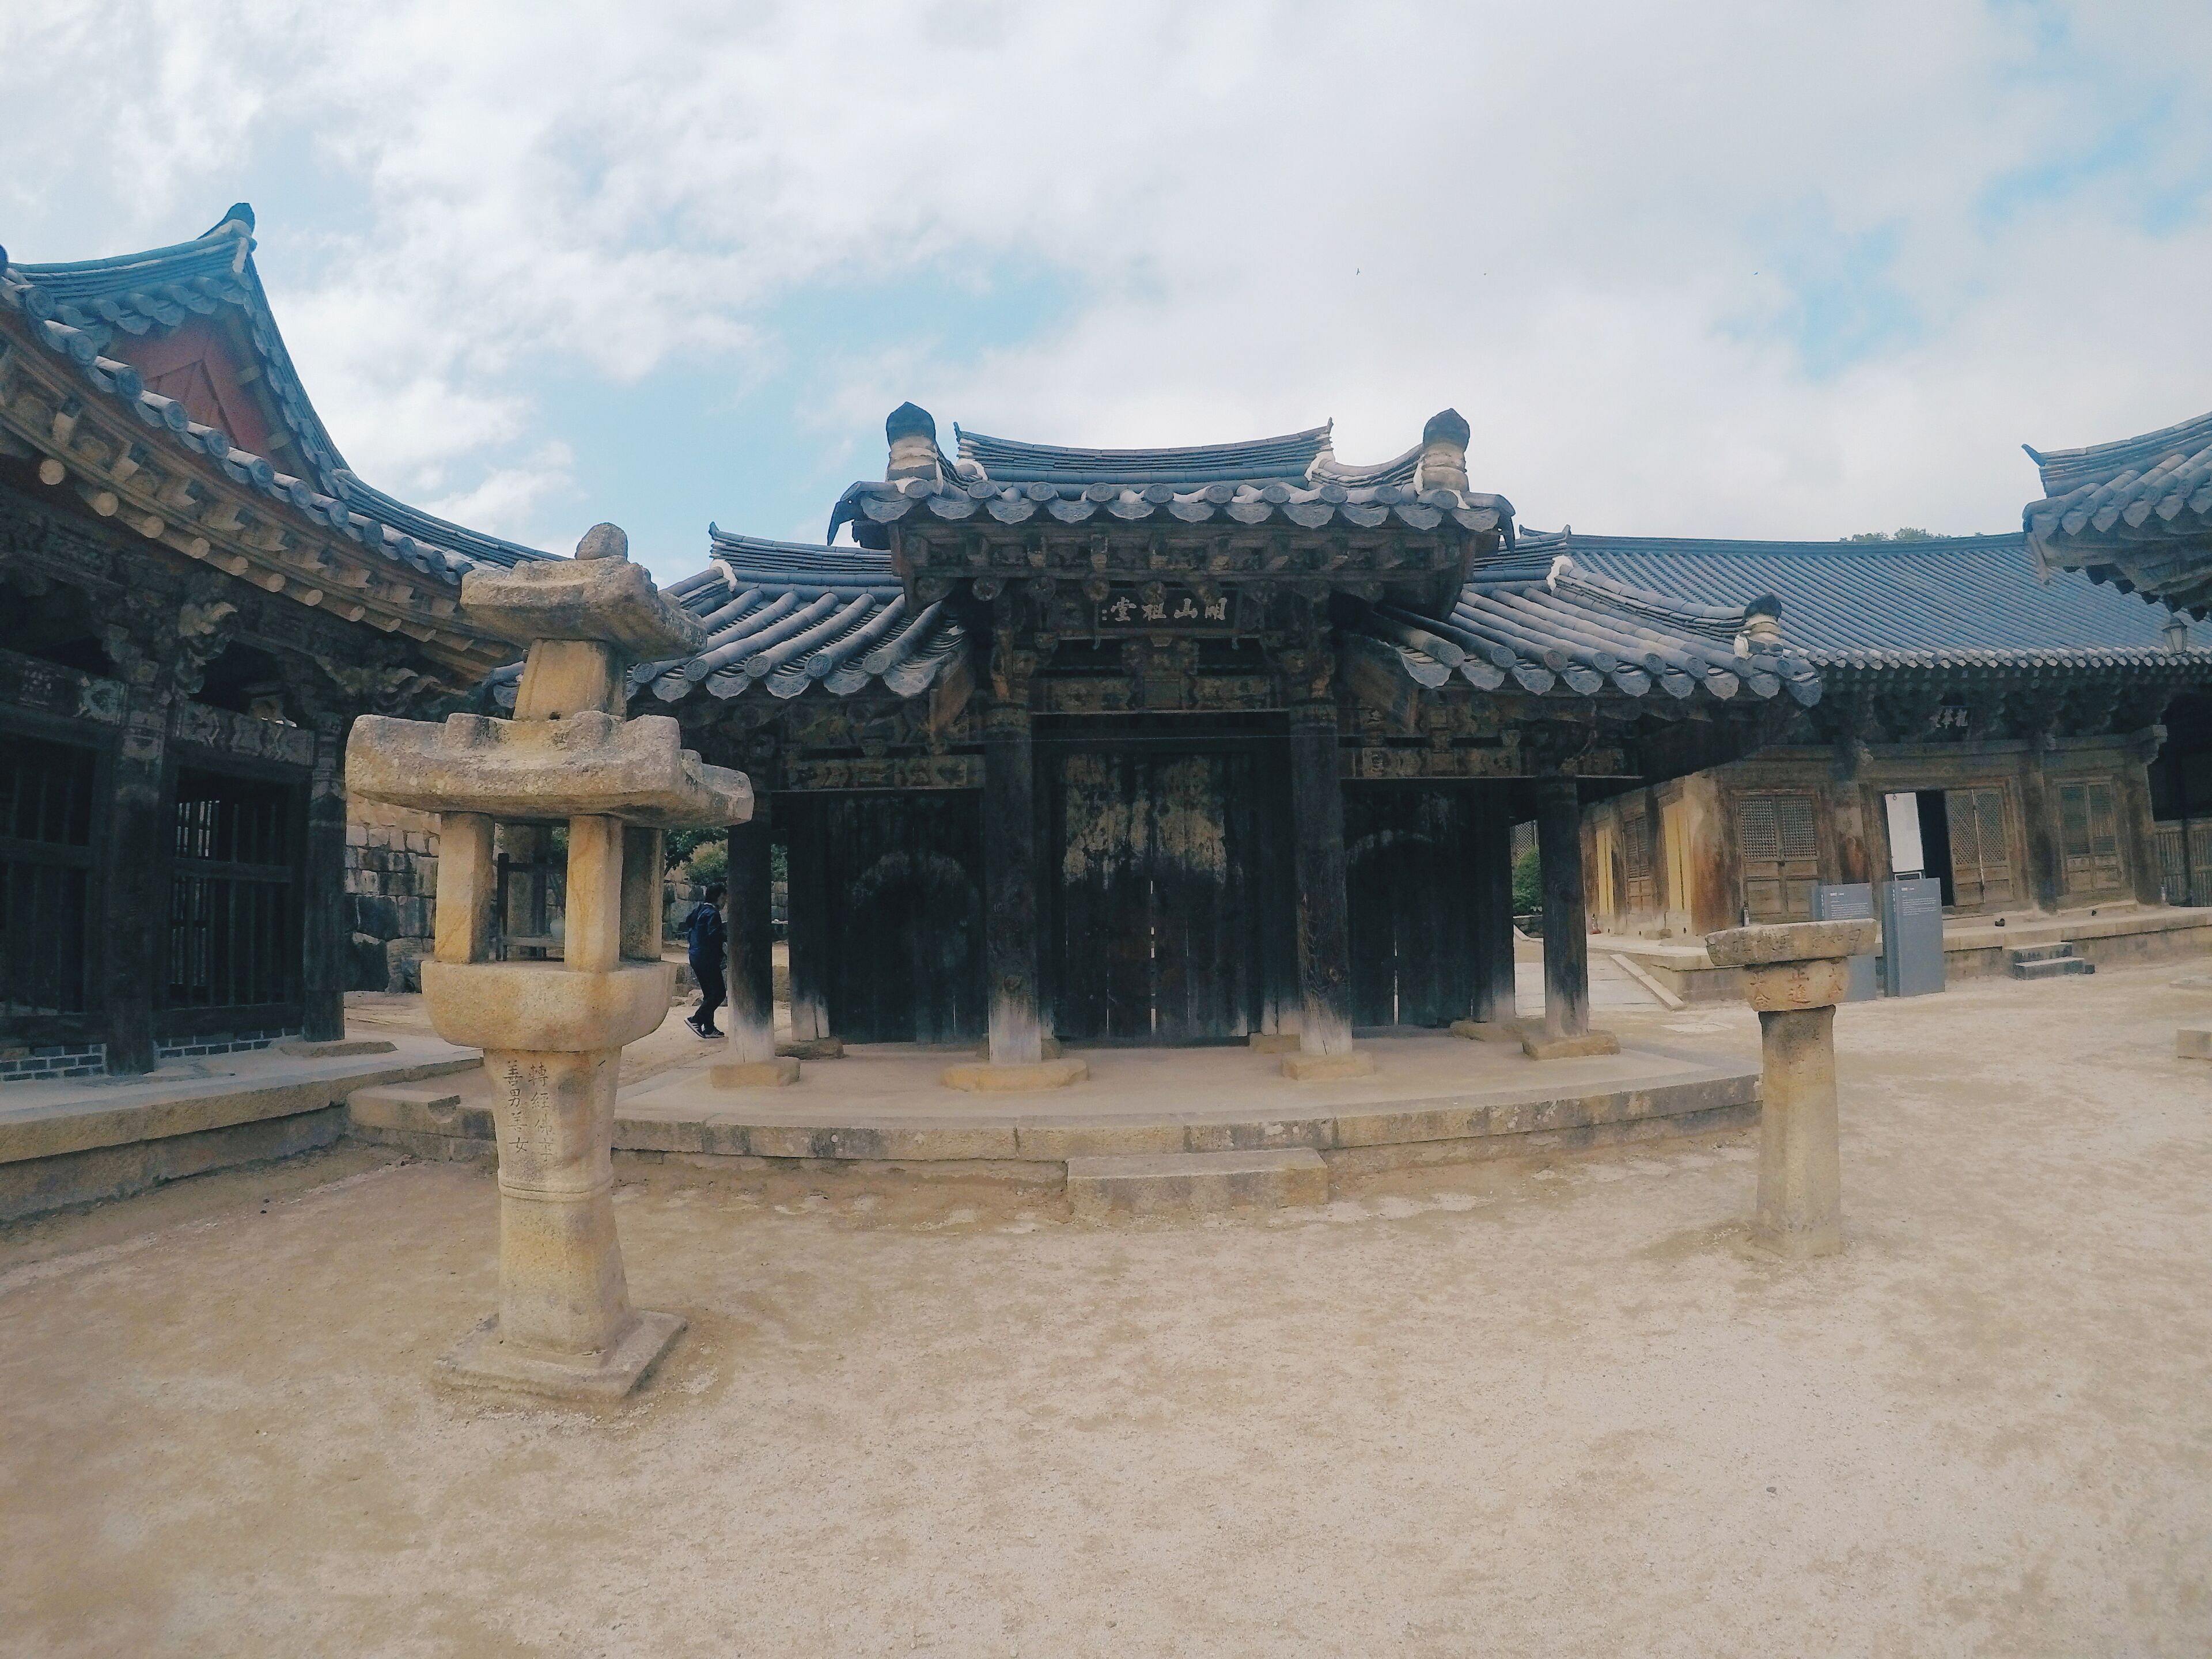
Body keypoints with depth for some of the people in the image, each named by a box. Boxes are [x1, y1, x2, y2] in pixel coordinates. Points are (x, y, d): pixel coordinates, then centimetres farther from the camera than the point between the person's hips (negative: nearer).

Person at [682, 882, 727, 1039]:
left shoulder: (699, 910, 14)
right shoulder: (713, 913, -15)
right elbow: (714, 935, -24)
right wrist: (727, 936, -10)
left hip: (696, 957, 10)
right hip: (708, 958, -10)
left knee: (709, 993, 13)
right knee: (718, 993, -4)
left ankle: (709, 1028, 12)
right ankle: (696, 1019, -9)